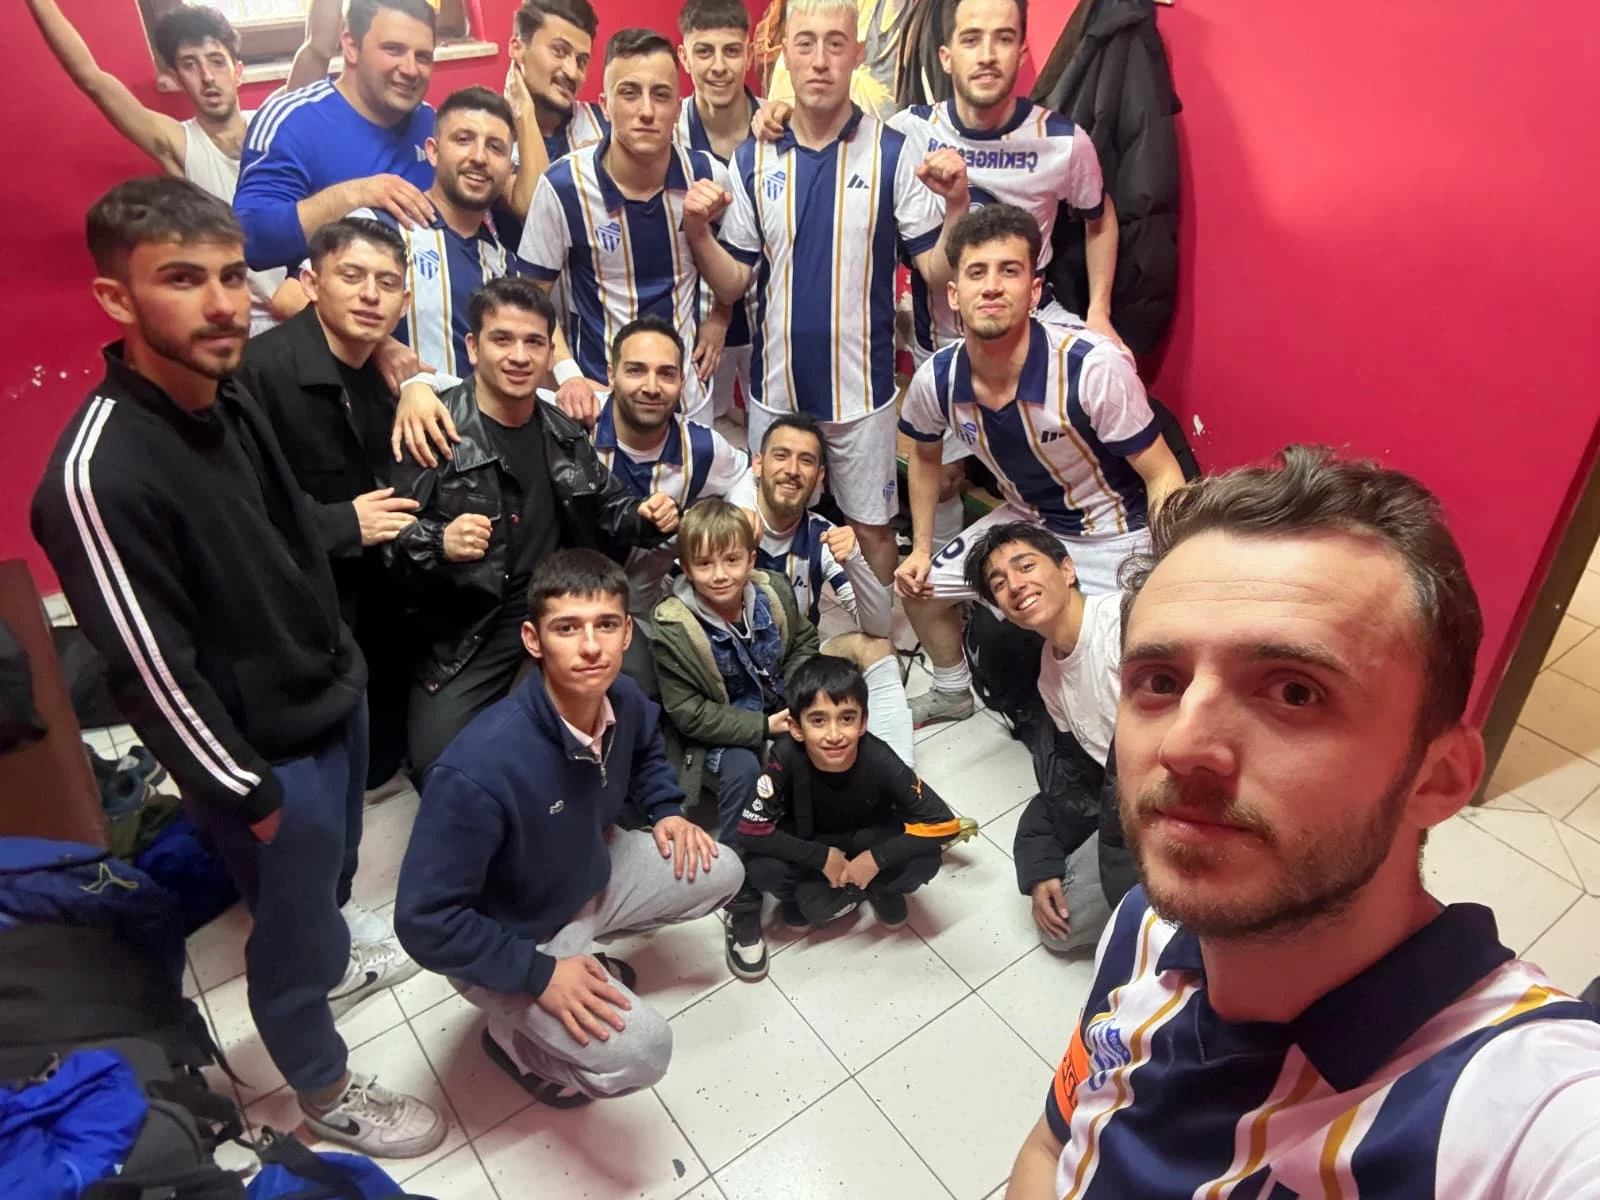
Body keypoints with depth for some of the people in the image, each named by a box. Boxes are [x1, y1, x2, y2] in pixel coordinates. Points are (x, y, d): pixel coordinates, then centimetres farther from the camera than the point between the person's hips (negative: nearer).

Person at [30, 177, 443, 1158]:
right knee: (292, 924, 15)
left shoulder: (230, 396, -4)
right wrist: (247, 793, -13)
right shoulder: (101, 473, -27)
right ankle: (326, 1091, 39)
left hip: (335, 699, 7)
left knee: (333, 875, 29)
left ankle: (333, 965, 57)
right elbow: (151, 672, -22)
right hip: (266, 753, -7)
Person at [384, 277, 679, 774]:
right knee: (439, 762, -11)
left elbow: (607, 508, 18)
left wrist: (645, 518, -3)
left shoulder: (564, 433, 7)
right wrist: (439, 545, -34)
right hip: (466, 634, -4)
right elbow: (388, 538, -13)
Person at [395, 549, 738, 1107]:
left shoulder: (624, 700, -17)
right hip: (512, 940, -6)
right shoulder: (480, 768, -39)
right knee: (640, 1052, -21)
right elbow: (424, 919, -29)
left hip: (592, 875, 7)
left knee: (722, 873, 9)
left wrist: (667, 811, -6)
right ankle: (514, 1039, 10)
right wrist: (539, 974, -26)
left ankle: (583, 952, 22)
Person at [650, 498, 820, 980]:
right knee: (742, 770, -33)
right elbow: (688, 713, -19)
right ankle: (743, 908, -19)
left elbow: (805, 643, 7)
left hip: (783, 713, 5)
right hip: (718, 735, -4)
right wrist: (762, 727, -25)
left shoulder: (774, 590, -10)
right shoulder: (671, 627, -22)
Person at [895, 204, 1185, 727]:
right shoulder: (935, 380, -18)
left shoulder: (1094, 366, -33)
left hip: (1113, 532, -5)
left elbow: (1162, 477, -23)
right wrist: (920, 548, 6)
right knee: (920, 589, 10)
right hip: (1024, 519, 5)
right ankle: (953, 693, 39)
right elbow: (925, 457, 7)